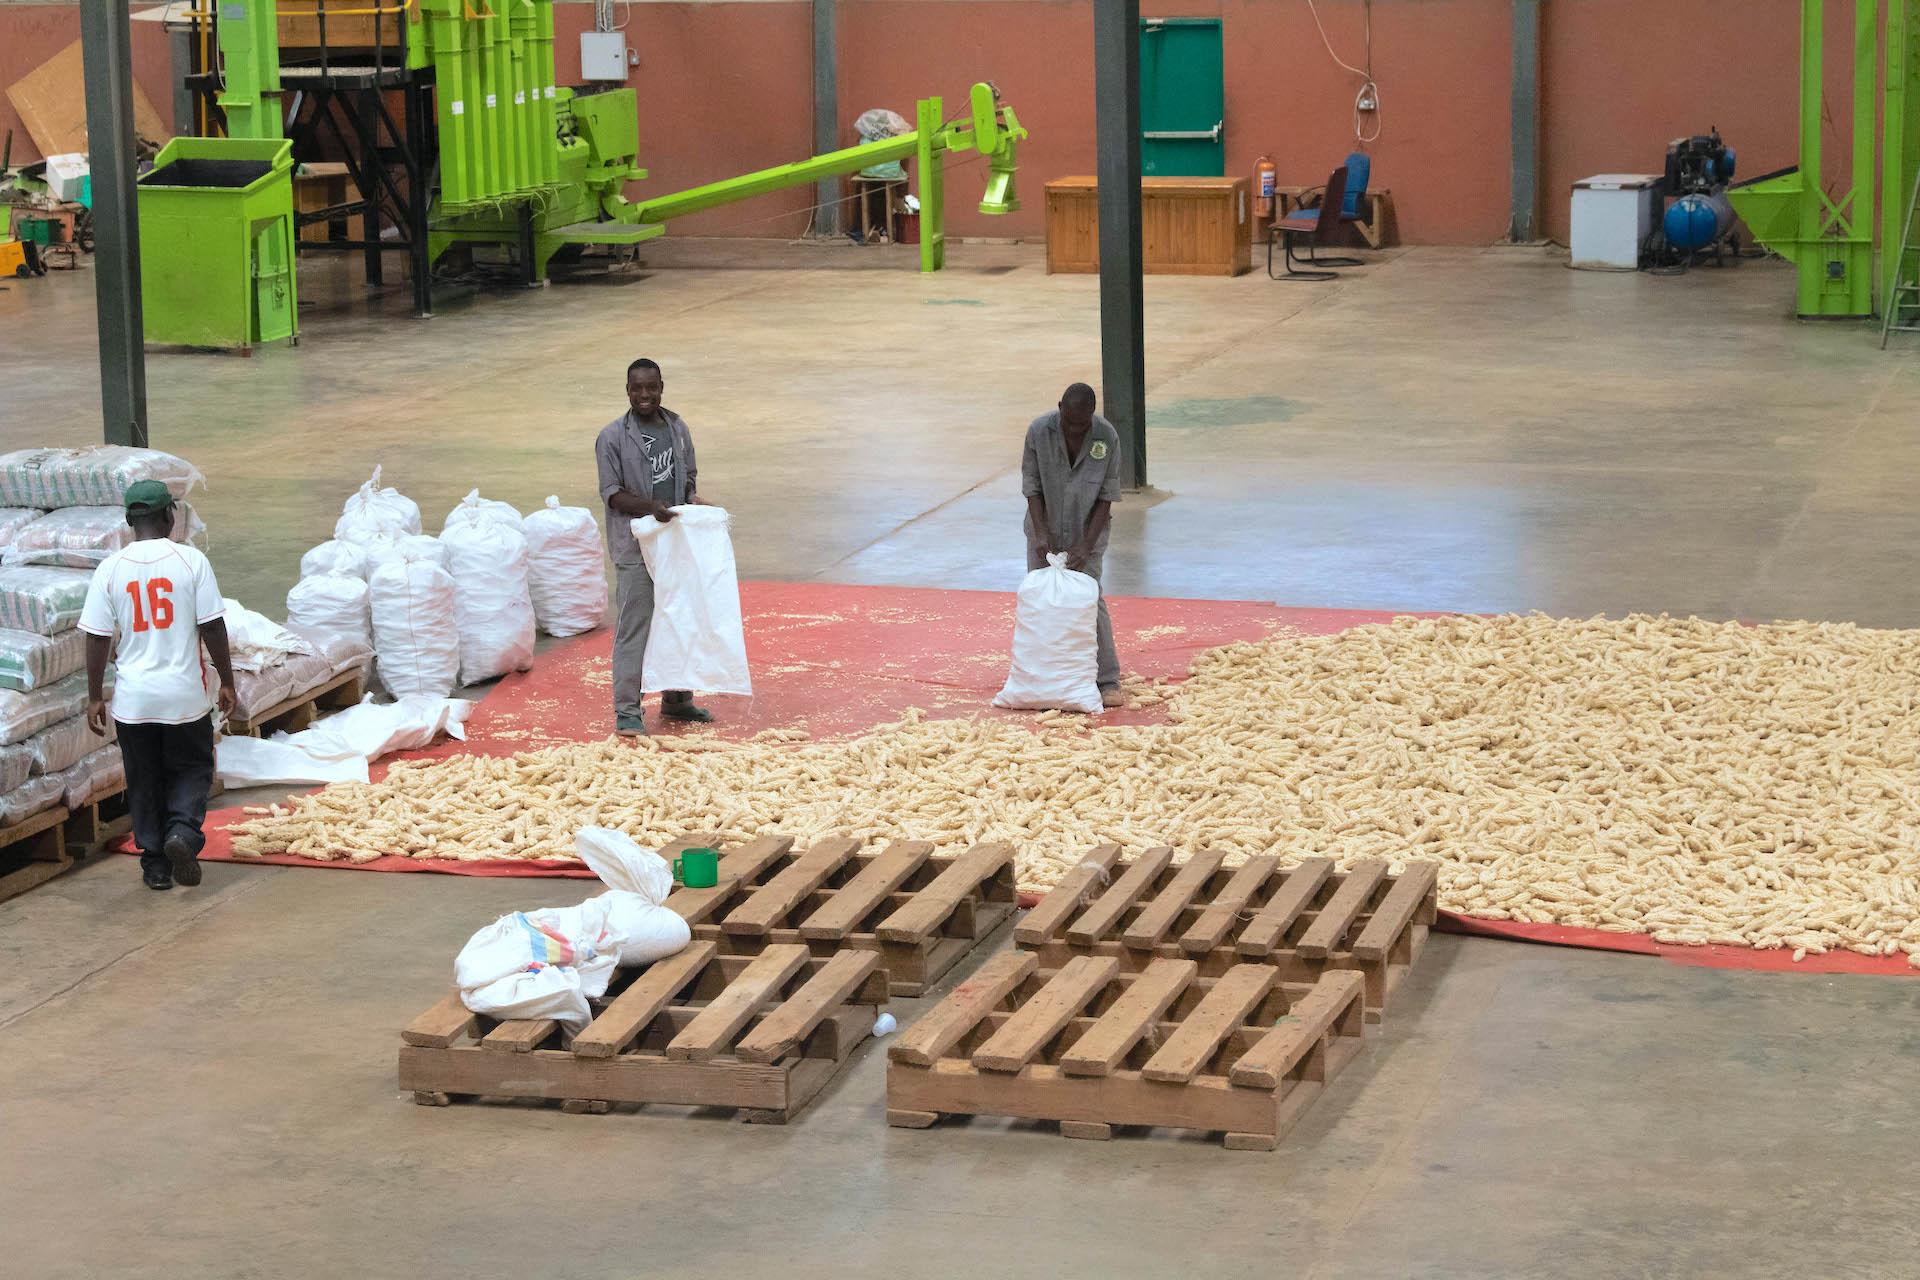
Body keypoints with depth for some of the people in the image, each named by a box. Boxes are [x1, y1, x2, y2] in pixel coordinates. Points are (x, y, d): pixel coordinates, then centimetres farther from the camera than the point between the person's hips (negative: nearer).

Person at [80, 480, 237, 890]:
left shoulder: (110, 568, -3)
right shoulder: (191, 561, -7)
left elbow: (97, 637, -3)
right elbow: (212, 627, -7)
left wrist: (95, 697, 5)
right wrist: (227, 682, 3)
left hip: (132, 699, 1)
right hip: (185, 693, -1)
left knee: (143, 780, 14)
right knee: (192, 768, 15)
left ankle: (155, 864, 15)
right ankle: (183, 830, -10)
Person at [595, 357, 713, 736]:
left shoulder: (677, 428, 8)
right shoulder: (613, 437, -9)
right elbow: (612, 493, -10)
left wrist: (691, 496, -4)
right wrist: (650, 507, -25)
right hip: (635, 547, -6)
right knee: (633, 627, -5)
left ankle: (677, 700, 29)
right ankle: (627, 711, 1)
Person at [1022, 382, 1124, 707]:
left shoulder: (1107, 437, -19)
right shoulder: (1039, 431, -18)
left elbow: (1106, 496, -14)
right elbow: (1032, 487, -11)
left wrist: (1087, 545, -20)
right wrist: (1042, 533, -22)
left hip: (1087, 532, -2)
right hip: (1047, 529, 2)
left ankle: (1108, 681, -9)